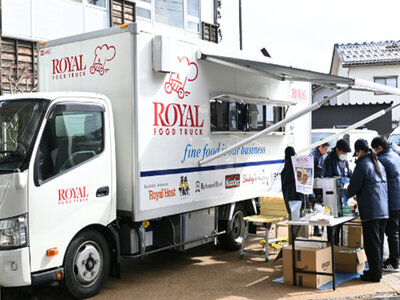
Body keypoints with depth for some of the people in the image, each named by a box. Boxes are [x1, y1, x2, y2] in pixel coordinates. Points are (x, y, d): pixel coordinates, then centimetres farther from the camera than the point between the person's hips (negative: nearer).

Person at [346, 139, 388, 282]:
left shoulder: (362, 165, -11)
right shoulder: (378, 163, 15)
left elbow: (354, 186, -9)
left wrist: (346, 195, 13)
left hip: (370, 211, -8)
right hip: (383, 210, 8)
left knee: (371, 243, -2)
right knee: (379, 241, 15)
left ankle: (374, 274, 2)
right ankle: (378, 270, 23)